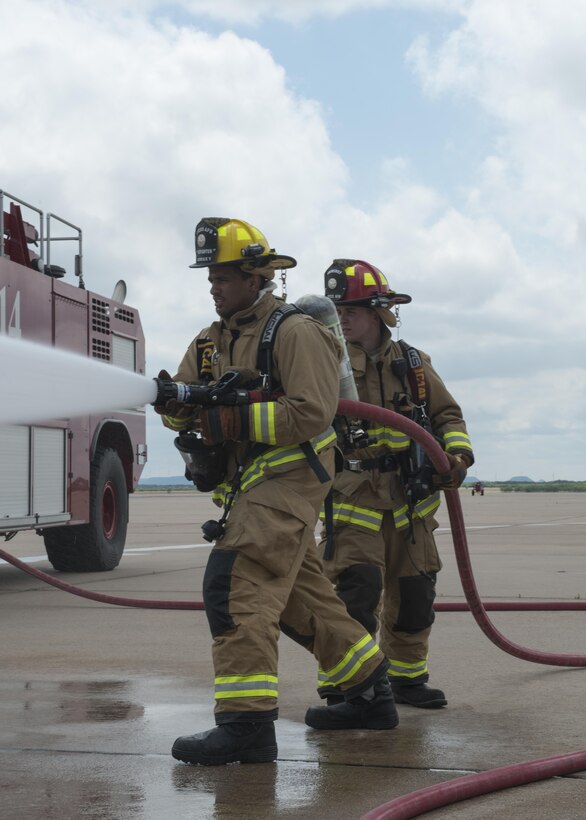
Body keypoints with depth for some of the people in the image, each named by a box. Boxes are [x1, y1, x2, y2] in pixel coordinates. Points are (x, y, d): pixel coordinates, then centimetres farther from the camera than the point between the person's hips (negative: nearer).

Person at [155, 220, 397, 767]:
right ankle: (370, 696, 28)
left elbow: (312, 412, -20)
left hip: (285, 480, -9)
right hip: (247, 486, 9)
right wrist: (177, 403, -14)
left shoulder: (294, 332, -10)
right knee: (302, 596, 16)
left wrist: (234, 420, -23)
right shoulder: (211, 341, 16)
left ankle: (246, 722, -20)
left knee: (235, 587, -19)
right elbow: (182, 408, 11)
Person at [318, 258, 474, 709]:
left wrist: (457, 453, -5)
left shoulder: (413, 364, 5)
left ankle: (407, 678, 28)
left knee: (413, 594, 11)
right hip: (353, 498, -4)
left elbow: (447, 414, 13)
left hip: (410, 500, 4)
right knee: (357, 588, -16)